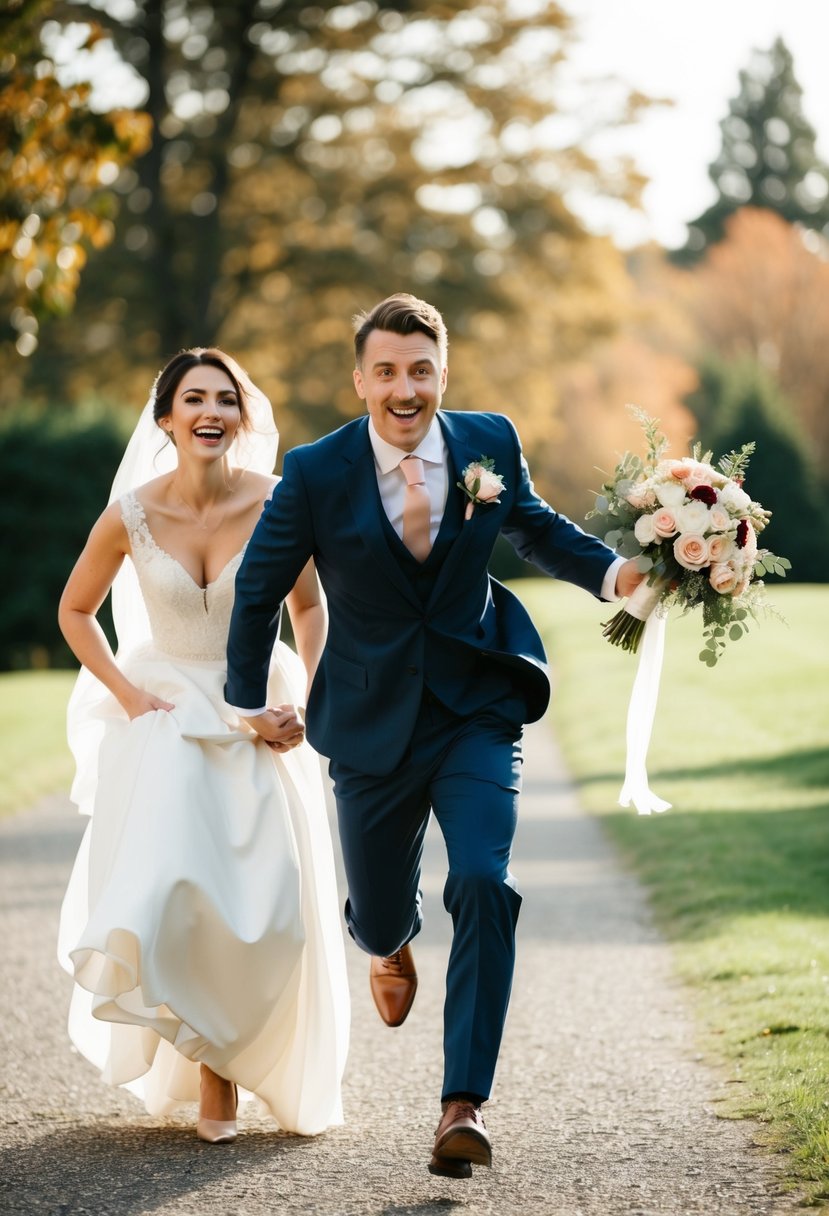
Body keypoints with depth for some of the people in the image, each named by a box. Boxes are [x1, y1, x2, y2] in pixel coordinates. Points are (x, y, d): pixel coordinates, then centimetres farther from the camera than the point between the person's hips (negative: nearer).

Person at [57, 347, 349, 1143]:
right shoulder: (132, 515, -10)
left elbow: (309, 607, 6)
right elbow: (75, 611, 5)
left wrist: (302, 702, -5)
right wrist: (126, 694, -5)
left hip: (258, 717, 1)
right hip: (166, 714, -1)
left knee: (265, 907, -2)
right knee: (166, 895, -13)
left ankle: (224, 1075, 19)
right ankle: (195, 1047, 13)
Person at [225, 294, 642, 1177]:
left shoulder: (490, 443, -6)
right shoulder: (316, 473, -13)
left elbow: (535, 527, 13)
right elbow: (258, 591, 2)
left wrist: (615, 571, -6)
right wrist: (250, 703, 11)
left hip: (475, 714, 0)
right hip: (372, 728, 0)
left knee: (484, 886, -20)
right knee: (376, 918, 11)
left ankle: (464, 1104, -13)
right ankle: (391, 946, 54)